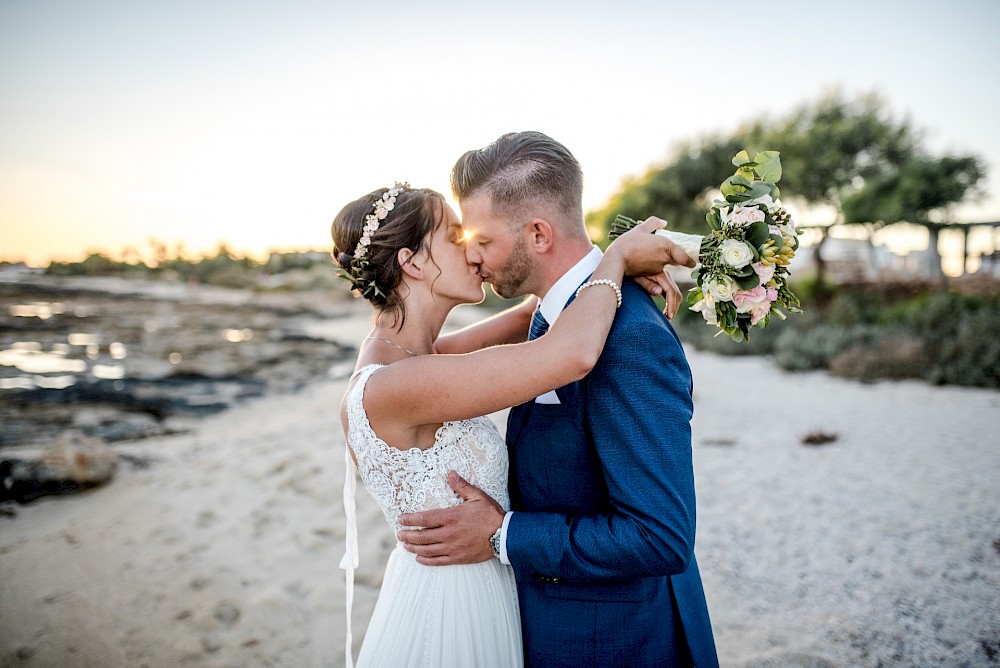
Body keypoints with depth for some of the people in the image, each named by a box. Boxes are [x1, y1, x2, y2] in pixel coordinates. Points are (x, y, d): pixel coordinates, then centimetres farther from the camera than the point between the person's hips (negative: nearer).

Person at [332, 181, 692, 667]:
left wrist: (622, 265, -9)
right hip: (446, 613, -8)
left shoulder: (403, 352, -1)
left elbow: (529, 317, 5)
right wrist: (617, 258, -18)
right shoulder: (388, 387, -28)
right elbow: (573, 353, -35)